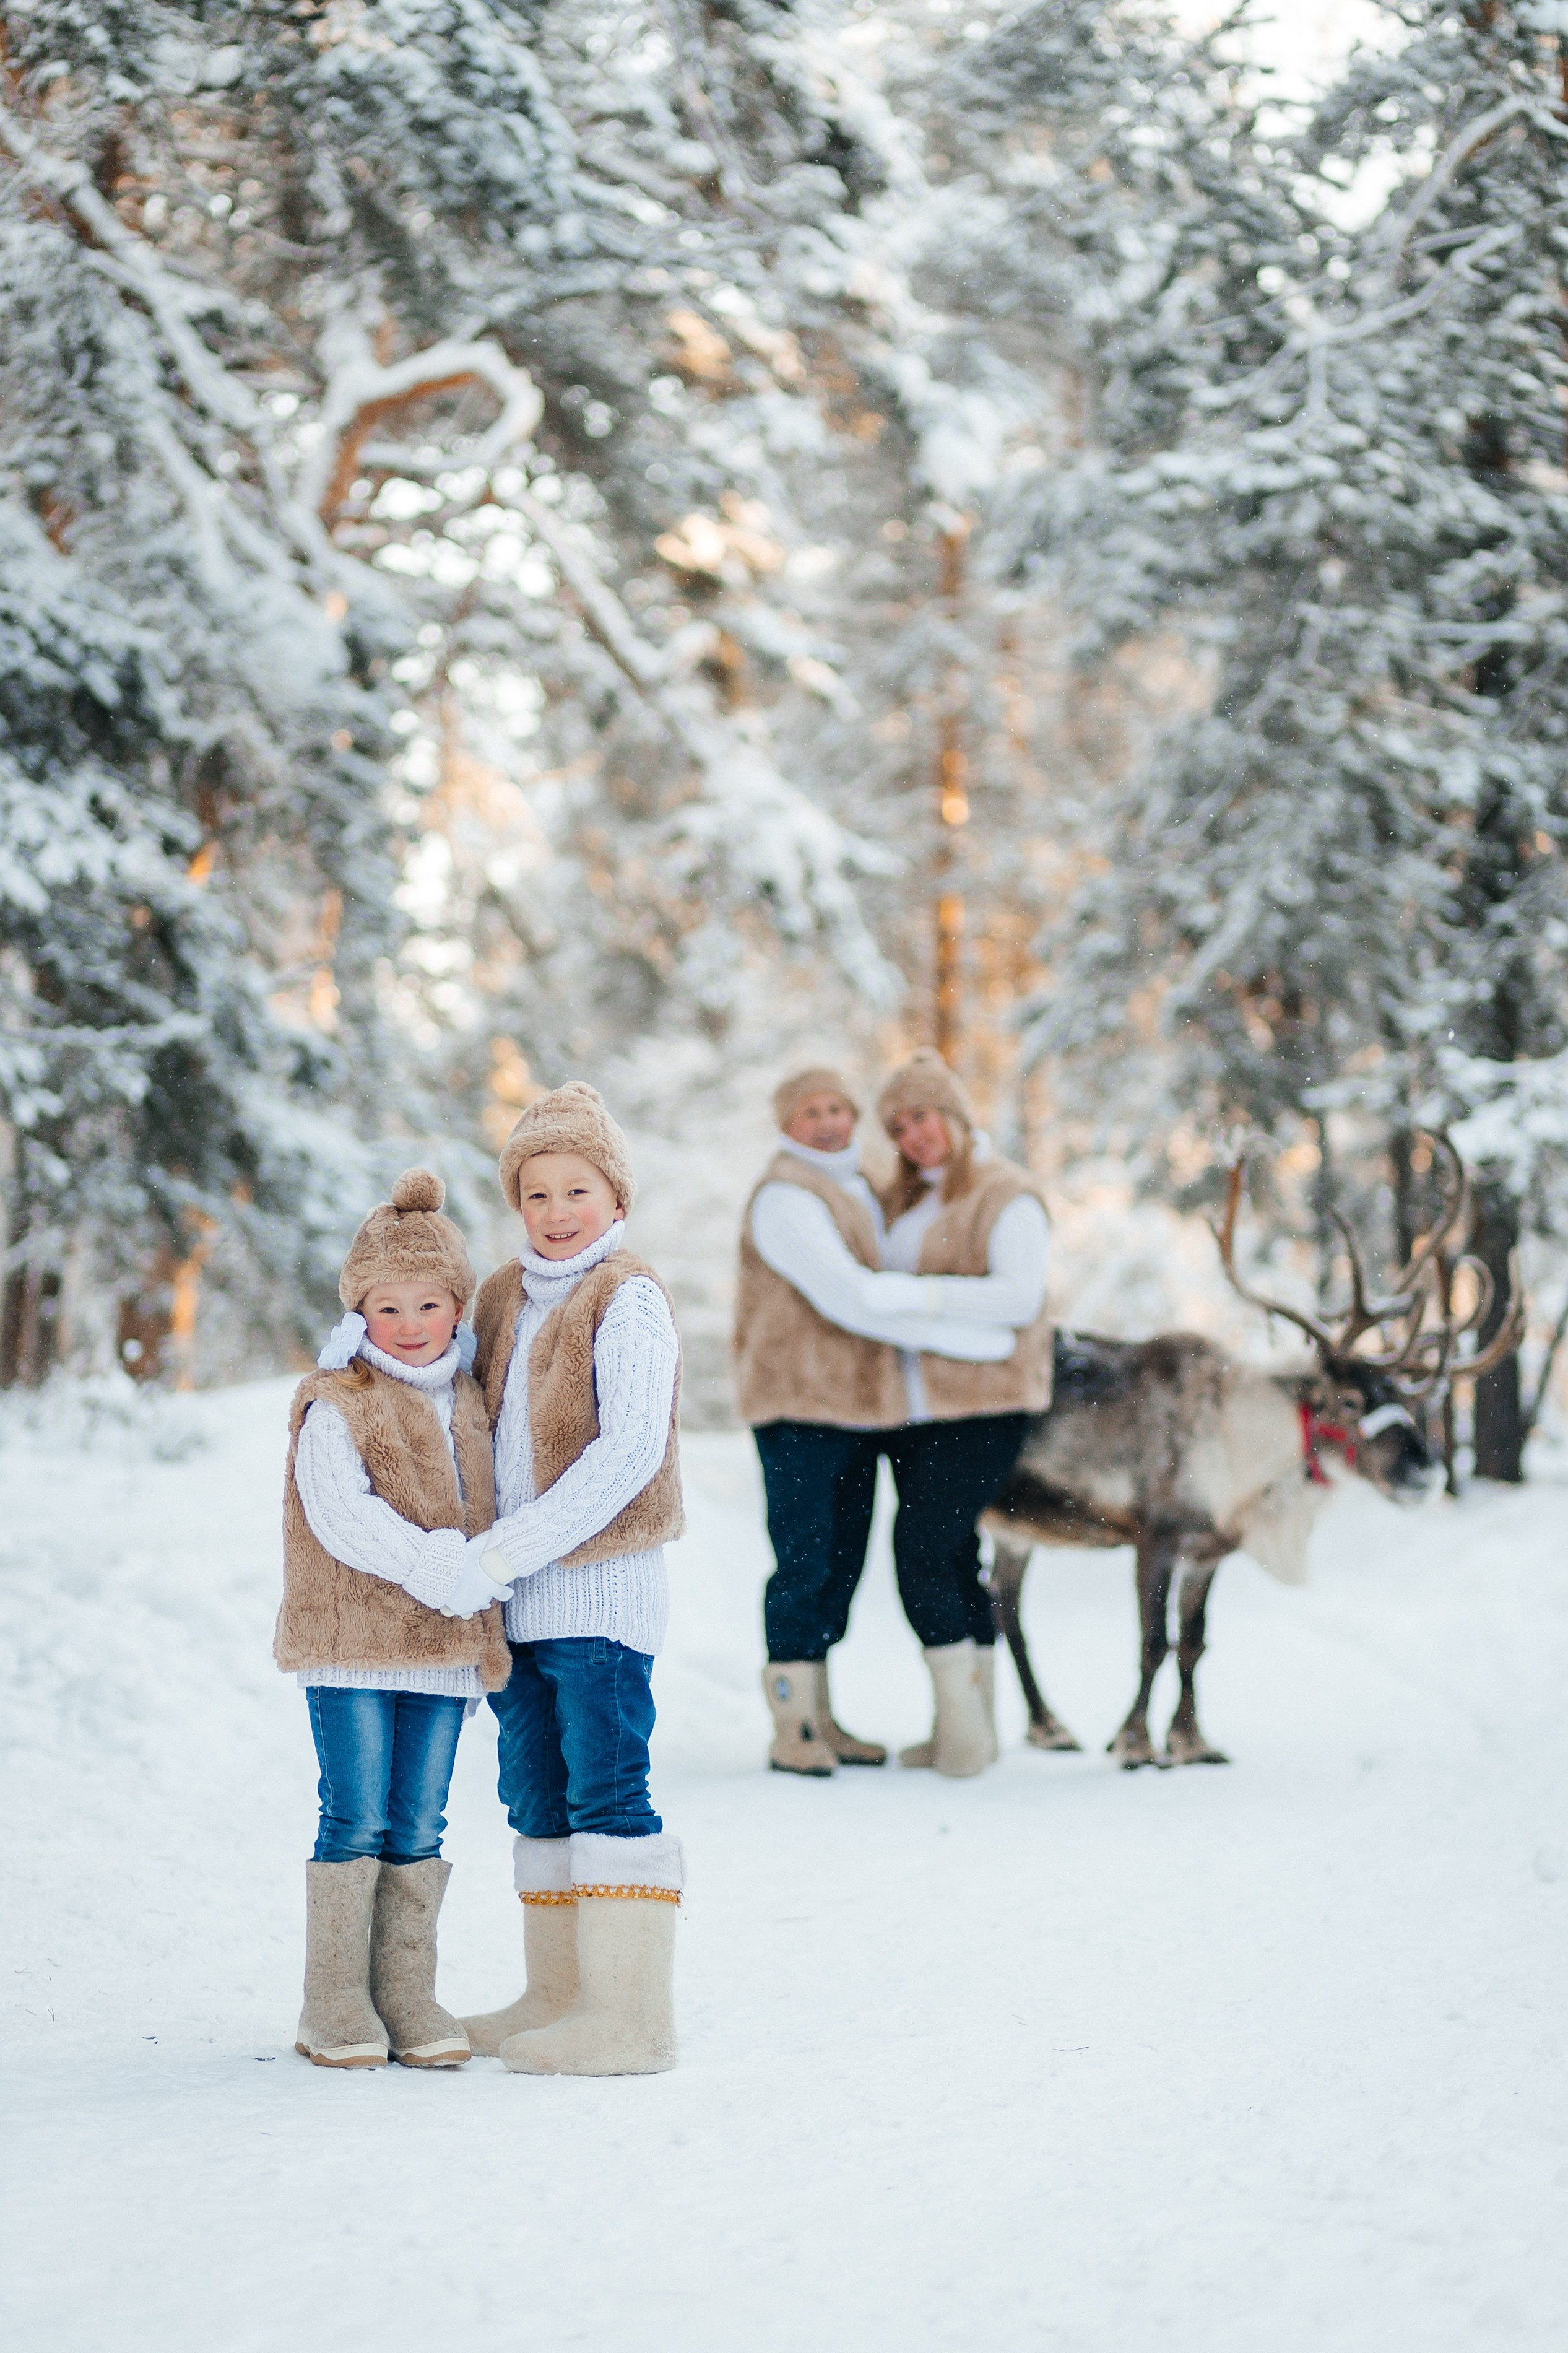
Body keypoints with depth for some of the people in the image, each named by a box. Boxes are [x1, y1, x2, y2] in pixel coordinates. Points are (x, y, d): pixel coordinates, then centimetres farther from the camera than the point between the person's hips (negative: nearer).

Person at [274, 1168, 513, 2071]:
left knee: (419, 1829, 7)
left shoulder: (471, 1402, 15)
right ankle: (337, 2004, 5)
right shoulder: (335, 1406, -5)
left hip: (449, 1647, 5)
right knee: (356, 1821, -3)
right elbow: (345, 1516, -16)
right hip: (352, 1645, -5)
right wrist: (438, 1568, -22)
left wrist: (484, 1572, 7)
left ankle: (408, 1996, 14)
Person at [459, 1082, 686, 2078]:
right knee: (537, 1796, 12)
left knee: (607, 1791, -8)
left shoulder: (630, 1300, -9)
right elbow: (482, 1427, 25)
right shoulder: (505, 1298, 15)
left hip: (601, 1585, -8)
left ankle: (629, 2017, -5)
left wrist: (512, 1547, -19)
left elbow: (630, 1451, -17)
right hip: (519, 1597, 8)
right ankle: (559, 1996, 21)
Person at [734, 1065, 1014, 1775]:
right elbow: (850, 1299, -21)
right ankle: (791, 1732, -7)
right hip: (799, 1404, -9)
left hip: (854, 1403, 9)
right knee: (804, 1565, -10)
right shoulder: (786, 1197, -13)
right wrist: (979, 1340, -18)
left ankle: (819, 1722, 16)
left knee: (841, 1564, 10)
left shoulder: (856, 1192, 18)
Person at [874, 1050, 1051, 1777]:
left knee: (922, 1549, -14)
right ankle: (971, 1728, 16)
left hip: (980, 1405, -8)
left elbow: (1020, 1295, -19)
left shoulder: (1007, 1197, -7)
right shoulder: (904, 1200, 18)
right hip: (911, 1408, 8)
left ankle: (964, 1722, -8)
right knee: (950, 1559, 9)